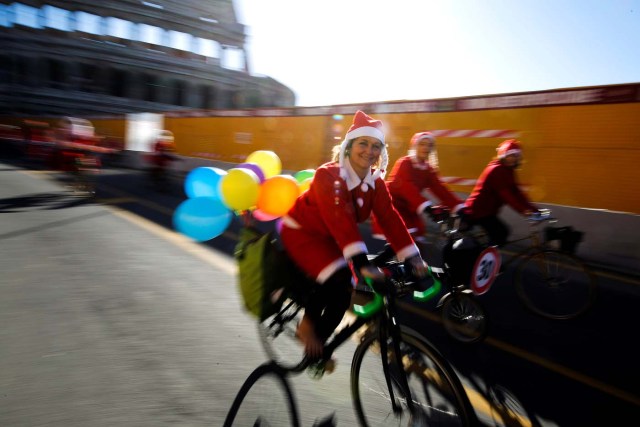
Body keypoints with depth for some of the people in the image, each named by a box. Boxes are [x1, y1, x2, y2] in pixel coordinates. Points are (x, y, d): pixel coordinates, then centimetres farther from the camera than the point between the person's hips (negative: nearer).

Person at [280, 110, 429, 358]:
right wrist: (361, 262, -49)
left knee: (343, 293, -5)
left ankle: (317, 344, 18)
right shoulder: (328, 175, -27)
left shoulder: (376, 183, -6)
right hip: (301, 232, -7)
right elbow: (339, 219, -39)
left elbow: (390, 219, -15)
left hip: (328, 239, 7)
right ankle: (308, 324, 0)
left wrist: (412, 257, -26)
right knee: (337, 281, -27)